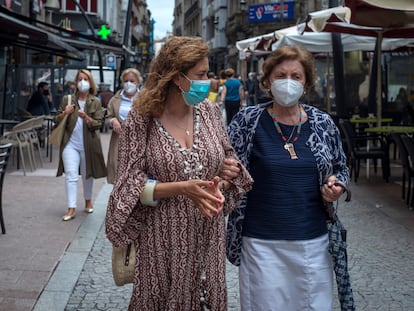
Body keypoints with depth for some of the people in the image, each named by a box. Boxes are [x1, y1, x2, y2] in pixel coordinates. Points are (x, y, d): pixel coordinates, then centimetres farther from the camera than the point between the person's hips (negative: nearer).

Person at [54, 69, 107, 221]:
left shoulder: (95, 102, 1)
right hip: (70, 143, 0)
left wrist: (86, 117, -24)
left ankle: (88, 201, 34)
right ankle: (71, 209, -7)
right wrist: (65, 113, -13)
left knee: (87, 174, 14)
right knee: (71, 175, -7)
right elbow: (57, 120, 7)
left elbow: (98, 124, -6)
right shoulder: (67, 99, 5)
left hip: (88, 144, 0)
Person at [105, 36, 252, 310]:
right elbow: (132, 186, -11)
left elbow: (228, 161, 13)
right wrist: (181, 188, -24)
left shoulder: (210, 112, 2)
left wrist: (221, 182, -9)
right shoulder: (141, 120, -10)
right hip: (163, 241, -3)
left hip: (208, 238, 4)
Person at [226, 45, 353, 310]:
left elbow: (342, 169, 15)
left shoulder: (323, 124, 2)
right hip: (261, 243, -2)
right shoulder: (248, 121, -5)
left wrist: (337, 186, -5)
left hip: (314, 241, 3)